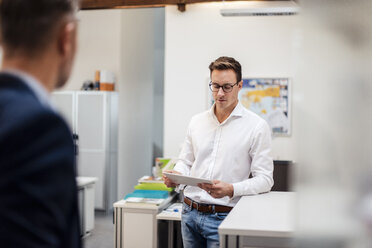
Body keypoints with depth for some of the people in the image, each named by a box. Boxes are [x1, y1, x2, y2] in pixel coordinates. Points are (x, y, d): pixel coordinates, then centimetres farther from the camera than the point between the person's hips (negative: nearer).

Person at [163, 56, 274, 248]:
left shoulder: (257, 126, -5)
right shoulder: (196, 122, 10)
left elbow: (264, 179, -9)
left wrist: (231, 190, -25)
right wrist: (176, 175, -6)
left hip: (223, 217, -4)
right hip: (190, 212, 5)